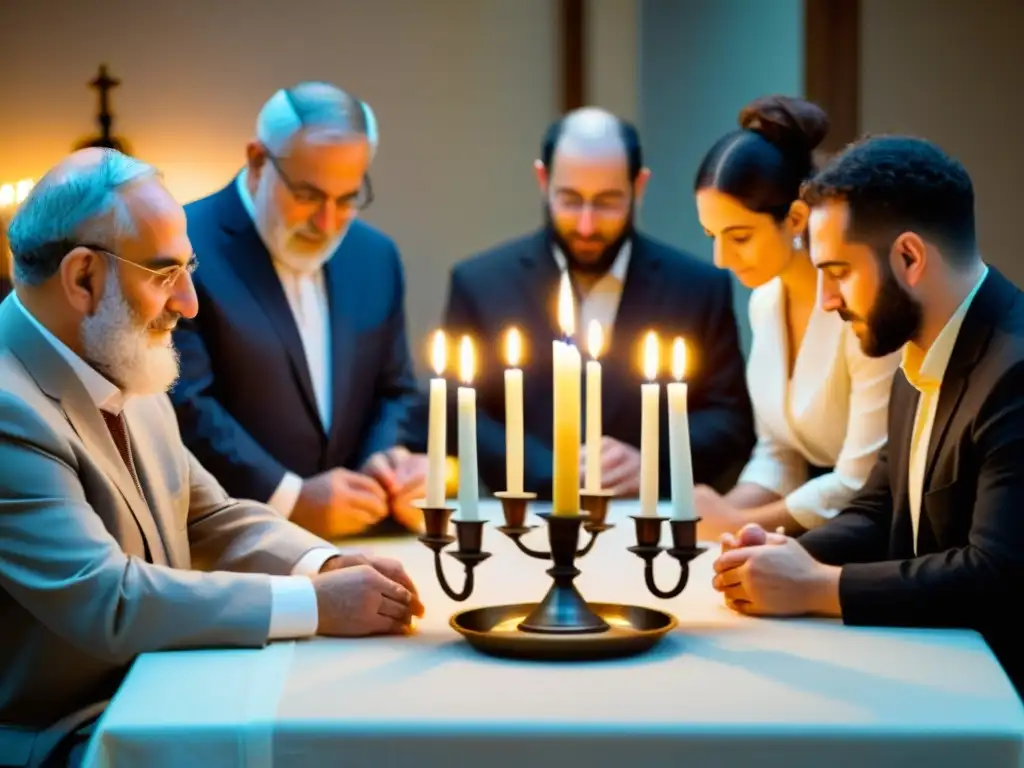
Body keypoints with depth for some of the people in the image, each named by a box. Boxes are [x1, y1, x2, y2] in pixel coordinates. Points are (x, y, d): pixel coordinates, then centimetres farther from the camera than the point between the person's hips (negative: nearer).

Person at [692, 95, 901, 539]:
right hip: (812, 529, 6)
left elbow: (862, 483, -17)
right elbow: (778, 453, 10)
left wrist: (738, 523, -9)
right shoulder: (765, 300, 5)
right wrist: (722, 514, -7)